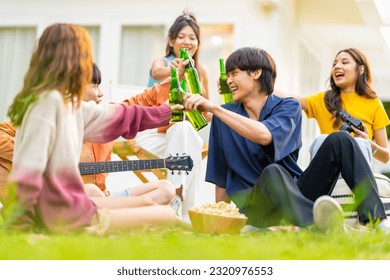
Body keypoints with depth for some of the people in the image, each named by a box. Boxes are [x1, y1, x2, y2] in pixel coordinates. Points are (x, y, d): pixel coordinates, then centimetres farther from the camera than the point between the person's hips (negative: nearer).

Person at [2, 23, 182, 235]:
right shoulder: (48, 100, -19)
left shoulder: (69, 103, 10)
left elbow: (115, 117, 24)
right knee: (168, 216, 0)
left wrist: (165, 112, 33)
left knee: (145, 203, 25)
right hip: (66, 216, -10)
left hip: (68, 204, 10)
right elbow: (28, 169, -24)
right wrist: (18, 221, -20)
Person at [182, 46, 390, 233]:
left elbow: (264, 135, -22)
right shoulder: (225, 116, 9)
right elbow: (220, 176, 11)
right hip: (250, 201, -1)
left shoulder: (288, 107, 2)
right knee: (273, 173, -37)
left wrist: (214, 108, -25)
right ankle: (317, 222, -70)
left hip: (295, 194, 2)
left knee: (339, 140, -16)